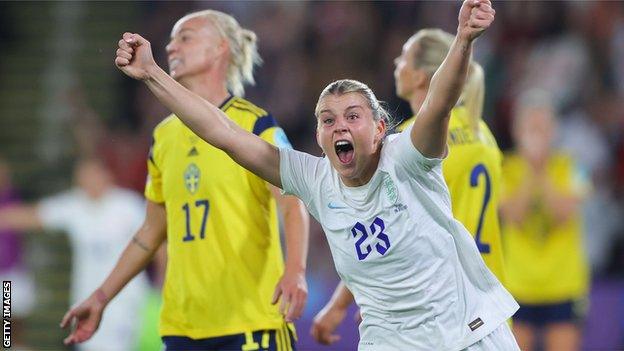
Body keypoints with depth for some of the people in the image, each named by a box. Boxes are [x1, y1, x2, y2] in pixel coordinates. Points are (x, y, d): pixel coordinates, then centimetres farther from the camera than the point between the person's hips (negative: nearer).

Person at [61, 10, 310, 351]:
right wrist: (101, 297, 22)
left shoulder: (254, 125, -3)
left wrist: (295, 271, -31)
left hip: (251, 323, -5)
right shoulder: (164, 136, 14)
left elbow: (293, 207, -14)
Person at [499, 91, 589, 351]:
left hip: (563, 286, 0)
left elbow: (566, 212, -15)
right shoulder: (507, 170, 0)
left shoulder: (568, 168, 0)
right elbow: (511, 215, -15)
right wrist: (530, 173, -19)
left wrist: (542, 173, -19)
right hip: (518, 286, 0)